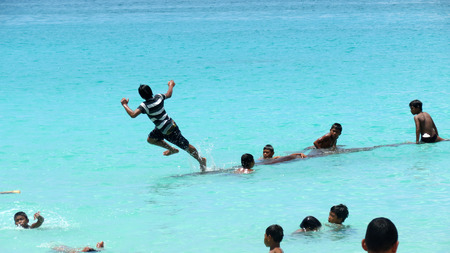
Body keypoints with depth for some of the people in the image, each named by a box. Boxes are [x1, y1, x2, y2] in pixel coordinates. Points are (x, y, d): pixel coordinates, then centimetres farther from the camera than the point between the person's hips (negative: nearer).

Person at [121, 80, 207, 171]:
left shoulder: (145, 106, -28)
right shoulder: (158, 97, -8)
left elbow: (133, 114, -37)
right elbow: (168, 95, 12)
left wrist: (125, 105, -21)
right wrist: (171, 85, 31)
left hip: (170, 131, -8)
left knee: (186, 147, 9)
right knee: (150, 139, 19)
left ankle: (201, 160, 25)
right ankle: (172, 149, 31)